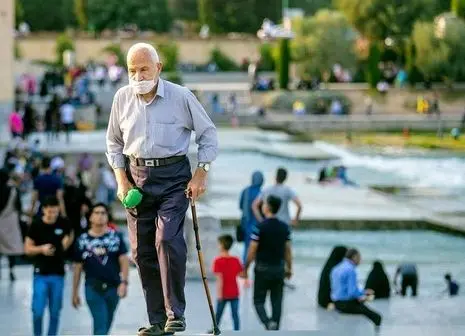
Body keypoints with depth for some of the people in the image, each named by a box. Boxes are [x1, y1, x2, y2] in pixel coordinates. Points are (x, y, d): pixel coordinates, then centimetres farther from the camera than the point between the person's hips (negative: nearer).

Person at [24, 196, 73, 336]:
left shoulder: (63, 225, 1)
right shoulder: (36, 226, -6)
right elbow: (27, 249, -3)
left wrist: (68, 241, -4)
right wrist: (41, 249, -18)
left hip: (58, 274, 2)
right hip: (40, 274, -2)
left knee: (55, 312, 7)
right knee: (38, 311, -6)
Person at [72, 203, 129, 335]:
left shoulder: (116, 237, 4)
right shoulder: (83, 240, 4)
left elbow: (124, 260, 1)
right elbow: (78, 268, 8)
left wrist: (124, 282, -12)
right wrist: (75, 292, 8)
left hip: (113, 288, 2)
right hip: (93, 288, -2)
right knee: (100, 325, -13)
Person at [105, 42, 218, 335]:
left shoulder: (181, 96, -6)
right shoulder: (122, 98, 4)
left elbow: (208, 135, 2)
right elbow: (114, 142, 15)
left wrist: (201, 175, -5)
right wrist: (121, 179, 4)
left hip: (173, 176, -4)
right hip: (137, 176, 4)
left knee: (167, 240, -19)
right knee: (142, 250, 3)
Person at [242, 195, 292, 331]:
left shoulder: (260, 227, -13)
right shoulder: (285, 227, 2)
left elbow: (252, 250, -11)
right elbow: (288, 250, 6)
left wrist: (245, 268, -2)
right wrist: (289, 268, 15)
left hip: (263, 269, -4)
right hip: (279, 268, 4)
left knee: (258, 300, 4)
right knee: (277, 302, 9)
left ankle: (268, 323, -19)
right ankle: (275, 328, 7)